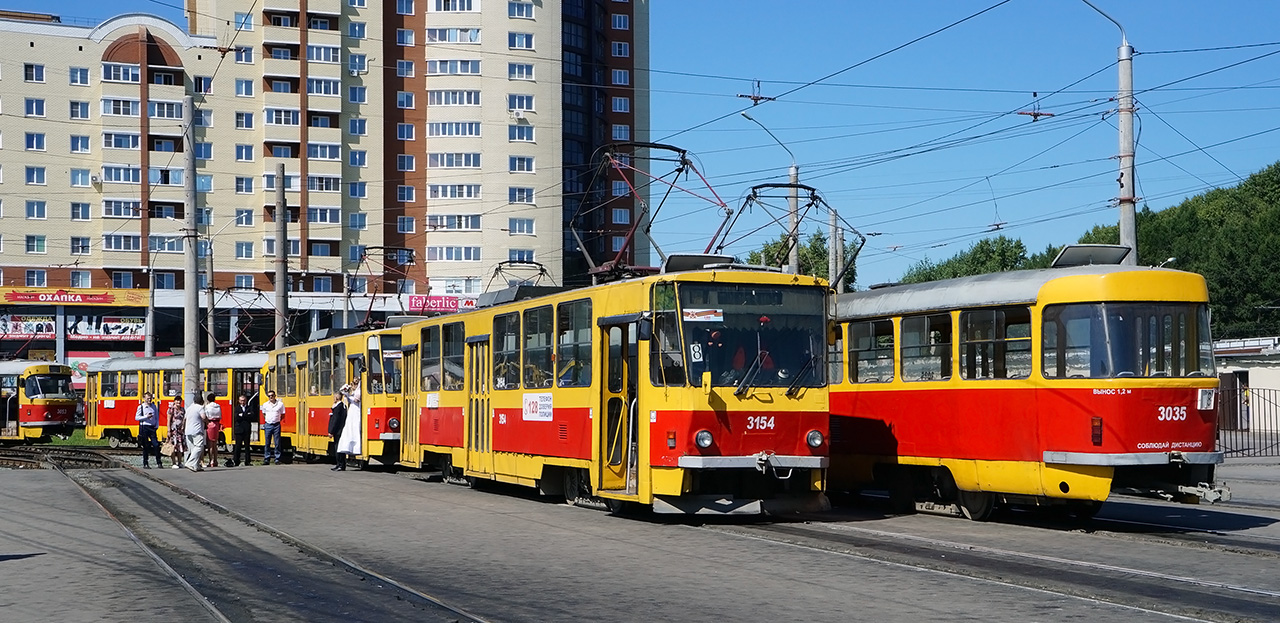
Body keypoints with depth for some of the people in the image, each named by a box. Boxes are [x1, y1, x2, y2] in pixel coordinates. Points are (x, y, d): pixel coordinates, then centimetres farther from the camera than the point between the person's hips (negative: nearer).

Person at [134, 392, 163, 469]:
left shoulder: (154, 406, 10)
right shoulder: (141, 407, -1)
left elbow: (157, 417, 17)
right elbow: (136, 417, -2)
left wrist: (157, 425, 4)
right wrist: (146, 417, -14)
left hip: (152, 427, 3)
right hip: (144, 428, -3)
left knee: (156, 445, -5)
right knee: (145, 446, 2)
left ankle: (159, 463, 0)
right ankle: (145, 464, 9)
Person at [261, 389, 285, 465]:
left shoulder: (280, 404, 2)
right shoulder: (265, 405, 7)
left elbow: (282, 416, 10)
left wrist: (276, 420, 4)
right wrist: (268, 420, 13)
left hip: (276, 425, -2)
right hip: (268, 425, 2)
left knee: (277, 443, -2)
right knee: (267, 443, 3)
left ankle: (277, 459, 2)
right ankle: (267, 459, 8)